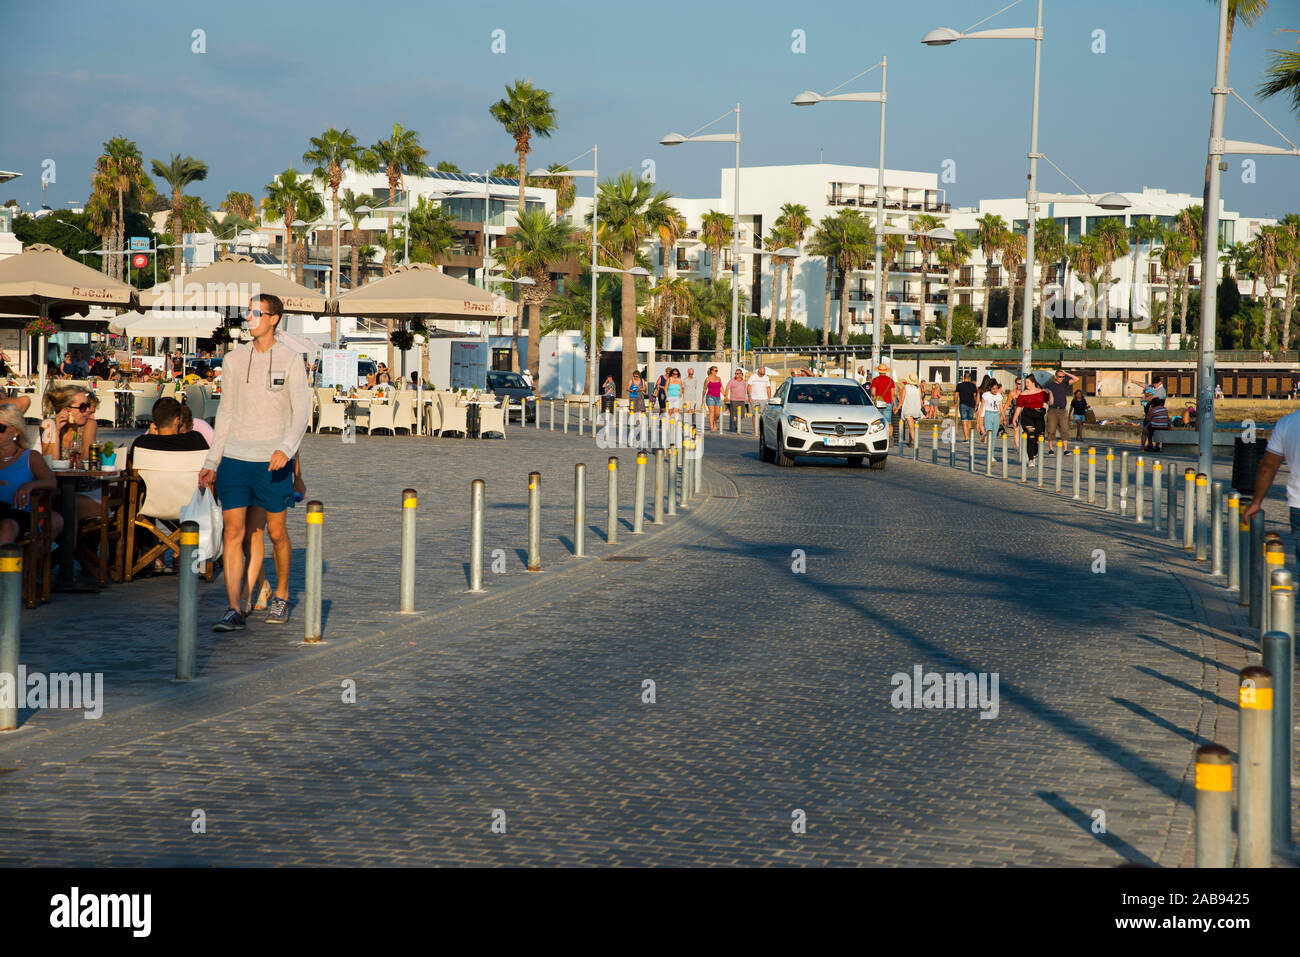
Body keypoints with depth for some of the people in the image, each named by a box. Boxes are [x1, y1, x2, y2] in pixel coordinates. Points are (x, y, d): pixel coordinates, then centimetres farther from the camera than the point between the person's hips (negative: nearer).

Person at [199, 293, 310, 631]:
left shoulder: (291, 360, 0)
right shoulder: (235, 358, 10)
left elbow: (302, 411, -5)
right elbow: (226, 412, 15)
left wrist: (286, 448, -22)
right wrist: (211, 461, 11)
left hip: (272, 462, -3)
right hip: (234, 457, 3)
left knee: (277, 532, 6)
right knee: (232, 532, -5)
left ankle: (281, 597, 27)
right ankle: (234, 610, -6)